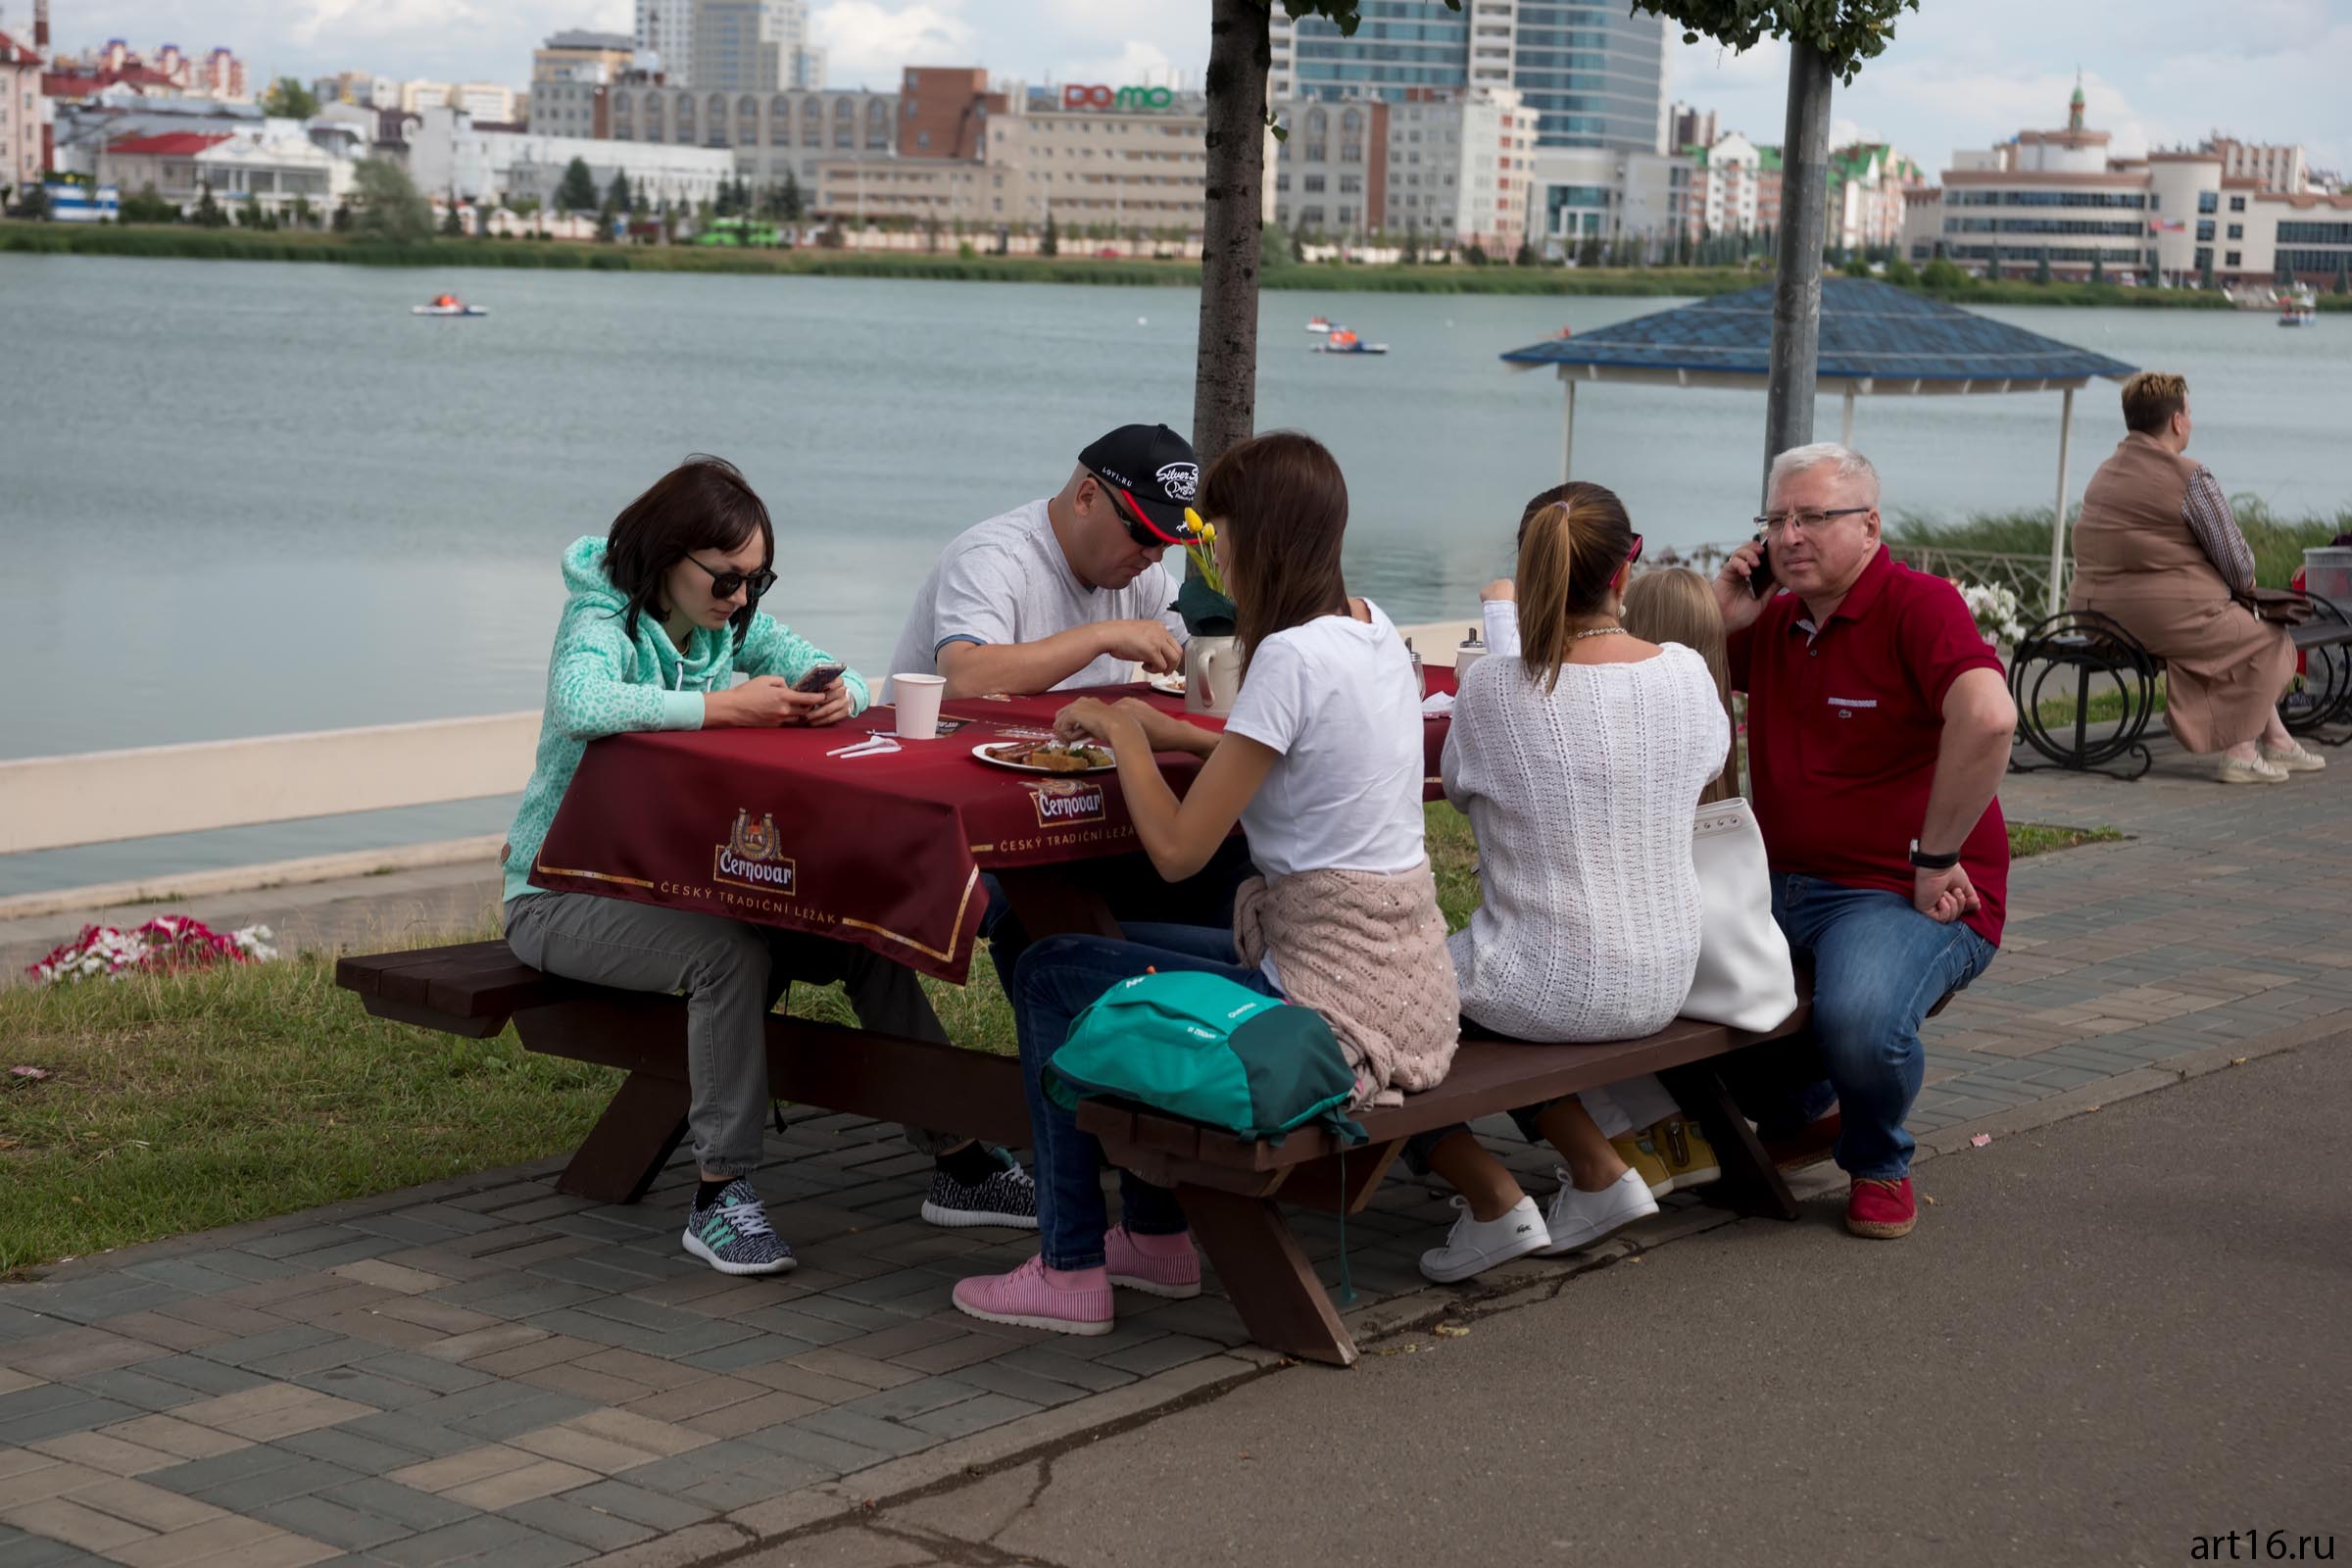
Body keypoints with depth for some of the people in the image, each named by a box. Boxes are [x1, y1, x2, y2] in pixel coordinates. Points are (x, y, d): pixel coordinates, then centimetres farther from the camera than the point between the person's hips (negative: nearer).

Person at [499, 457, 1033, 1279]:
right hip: (566, 894, -7)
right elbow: (582, 705, -39)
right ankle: (719, 1195, -26)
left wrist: (839, 695, -22)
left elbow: (838, 674, 3)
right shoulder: (600, 621, -17)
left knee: (866, 937, -12)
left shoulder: (733, 622, 6)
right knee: (730, 951, -35)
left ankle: (956, 1165, -4)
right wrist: (726, 705, -39)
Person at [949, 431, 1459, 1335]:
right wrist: (1161, 733, 16)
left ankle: (1070, 1270, 12)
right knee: (1128, 946, 28)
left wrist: (1124, 737, -2)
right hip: (1406, 979, 9)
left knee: (1051, 975, 6)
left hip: (1339, 1004, -9)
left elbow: (1177, 850, -17)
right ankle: (1156, 1238, 33)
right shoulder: (1372, 629, 7)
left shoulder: (1293, 657, -20)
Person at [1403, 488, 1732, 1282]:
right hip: (1657, 988, 5)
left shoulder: (1493, 688, -16)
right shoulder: (1686, 673, -7)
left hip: (1542, 990, -5)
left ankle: (1492, 1196, 8)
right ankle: (1599, 1172, 25)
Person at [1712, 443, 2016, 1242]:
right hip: (1782, 885, 7)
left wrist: (1935, 859, -23)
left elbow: (1988, 717, -28)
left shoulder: (1919, 606, -10)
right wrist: (1718, 620, 3)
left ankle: (1878, 1165, 0)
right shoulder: (1773, 620, 13)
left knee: (1860, 1018, -36)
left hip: (1906, 897, -7)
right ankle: (1793, 1115, 17)